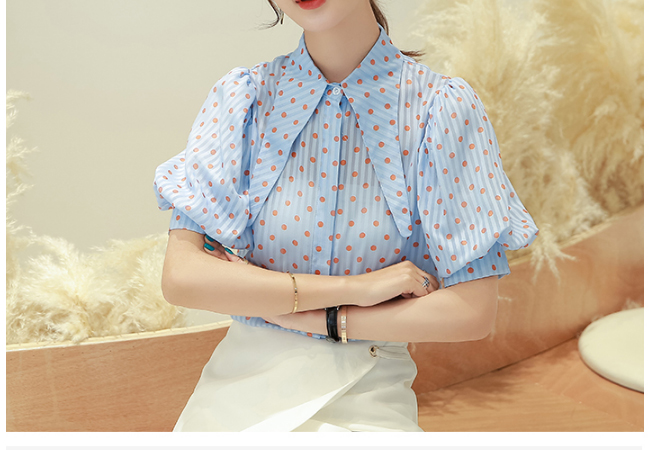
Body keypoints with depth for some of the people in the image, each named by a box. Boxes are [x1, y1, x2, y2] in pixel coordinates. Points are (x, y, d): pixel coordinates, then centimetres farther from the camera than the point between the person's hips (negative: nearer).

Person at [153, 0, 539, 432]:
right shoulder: (243, 96, -2)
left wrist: (305, 316, -10)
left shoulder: (444, 107, -7)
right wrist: (354, 288, -15)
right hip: (245, 384, 1)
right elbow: (181, 275, -9)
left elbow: (472, 311, -8)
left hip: (367, 397, 0)